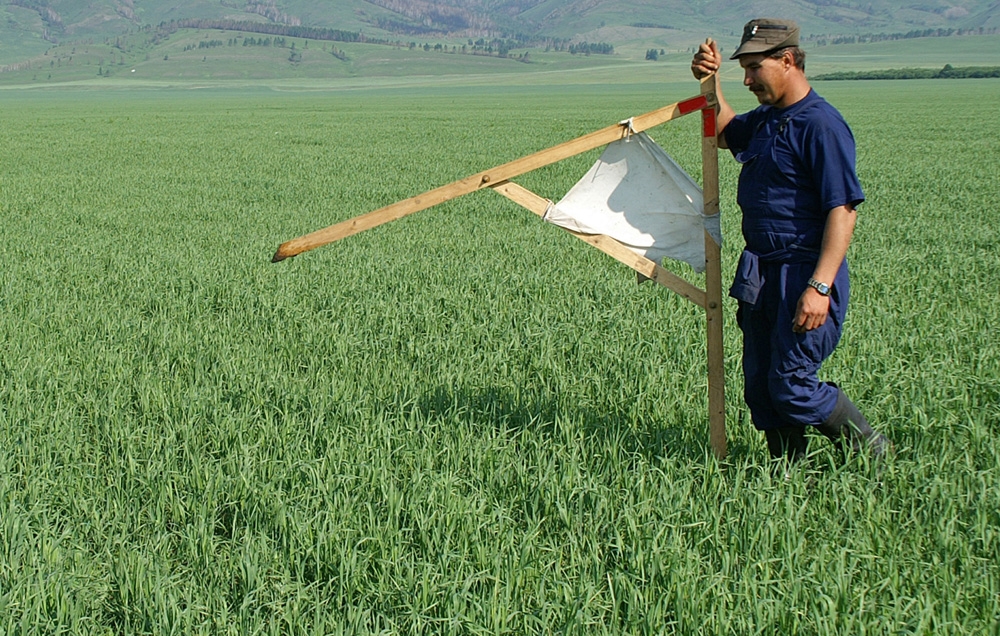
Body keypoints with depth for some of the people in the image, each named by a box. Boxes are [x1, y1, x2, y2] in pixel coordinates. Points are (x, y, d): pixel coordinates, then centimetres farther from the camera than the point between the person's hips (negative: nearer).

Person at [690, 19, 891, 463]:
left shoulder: (820, 125, -16)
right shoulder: (766, 119, 13)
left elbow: (843, 210, -21)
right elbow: (726, 133, 35)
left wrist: (820, 286, -28)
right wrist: (710, 84, 17)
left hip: (804, 275, -9)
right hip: (761, 276, 9)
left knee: (792, 387, -9)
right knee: (760, 388, 10)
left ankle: (876, 457, 10)